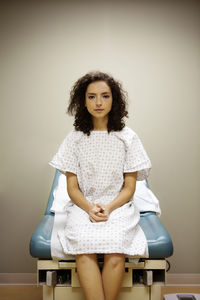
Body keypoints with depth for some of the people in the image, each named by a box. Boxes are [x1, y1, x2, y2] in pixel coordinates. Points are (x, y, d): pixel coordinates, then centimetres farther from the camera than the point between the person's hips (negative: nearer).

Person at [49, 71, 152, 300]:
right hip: (83, 206, 1)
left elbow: (129, 187, 3)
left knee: (115, 250, -31)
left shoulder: (127, 137, 3)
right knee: (84, 247, -31)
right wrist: (89, 208, -15)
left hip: (119, 206, 0)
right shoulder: (74, 139, 5)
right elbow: (72, 187, 5)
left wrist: (109, 207, -15)